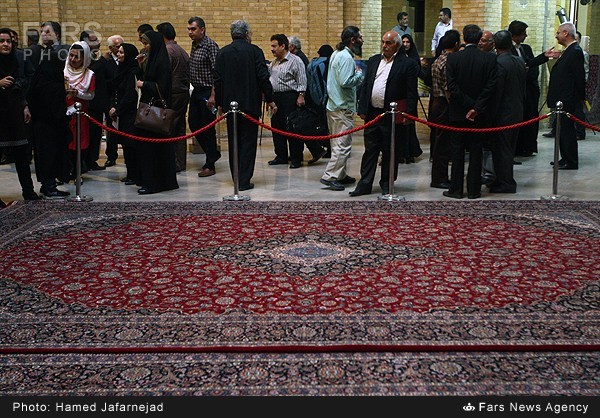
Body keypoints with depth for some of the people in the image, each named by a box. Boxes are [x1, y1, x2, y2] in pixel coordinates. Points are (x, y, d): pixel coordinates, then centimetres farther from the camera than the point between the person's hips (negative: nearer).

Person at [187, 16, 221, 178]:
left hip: (207, 92, -9)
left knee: (208, 127, -3)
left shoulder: (210, 45, -13)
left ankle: (210, 165, 5)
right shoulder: (194, 46, 13)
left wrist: (212, 96, -23)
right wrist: (193, 89, 15)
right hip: (196, 92, 9)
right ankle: (213, 153, 28)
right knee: (193, 123, 11)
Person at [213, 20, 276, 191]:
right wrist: (270, 100, 1)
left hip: (230, 104, 3)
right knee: (248, 141, 1)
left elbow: (217, 80, 5)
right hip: (250, 103, -3)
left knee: (233, 142, 13)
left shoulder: (222, 53, 4)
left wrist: (220, 103, 12)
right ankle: (244, 181, -3)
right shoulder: (254, 51, -5)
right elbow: (263, 77, -7)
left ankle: (237, 178, 18)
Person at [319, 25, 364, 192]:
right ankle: (330, 176, -9)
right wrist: (359, 74, -8)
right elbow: (345, 82, -24)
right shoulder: (346, 57, -16)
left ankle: (340, 175, 25)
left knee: (338, 143, 16)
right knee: (343, 144, -8)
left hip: (333, 105, 11)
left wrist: (357, 75, 12)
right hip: (343, 107, -11)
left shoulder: (337, 54, 15)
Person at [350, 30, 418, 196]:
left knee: (389, 152, 6)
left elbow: (411, 93, -7)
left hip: (392, 116, -4)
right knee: (370, 150, 9)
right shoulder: (373, 60, 12)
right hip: (372, 113, 4)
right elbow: (365, 86, 12)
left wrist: (408, 114, -12)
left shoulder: (407, 64, -4)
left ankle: (387, 184, 18)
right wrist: (362, 109, 5)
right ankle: (365, 184, 14)